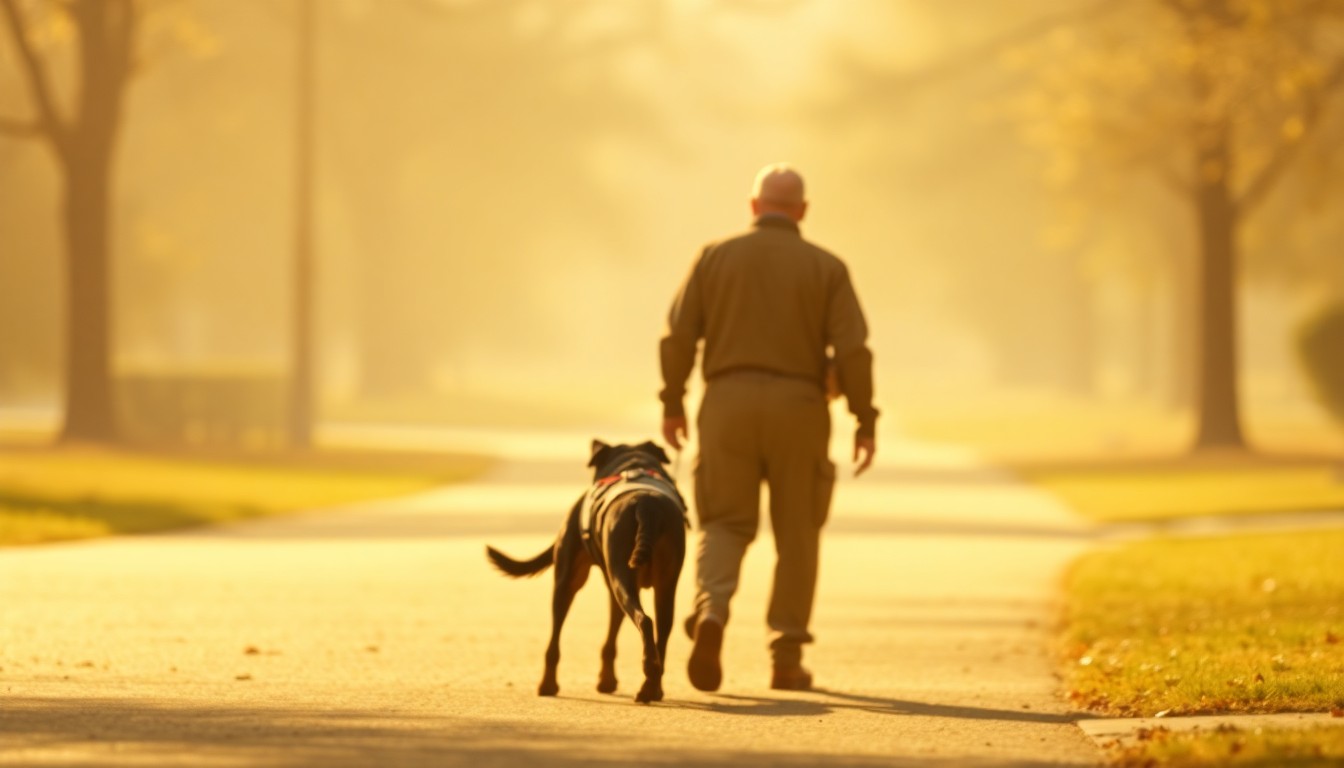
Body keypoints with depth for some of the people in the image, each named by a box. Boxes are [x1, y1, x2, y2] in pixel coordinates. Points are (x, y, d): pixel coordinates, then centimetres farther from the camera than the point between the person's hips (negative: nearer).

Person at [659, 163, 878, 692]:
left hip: (727, 401, 1)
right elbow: (852, 348, -6)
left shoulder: (715, 256, 4)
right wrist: (866, 421, 0)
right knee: (796, 534, 10)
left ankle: (710, 613, -23)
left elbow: (679, 335, -1)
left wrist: (672, 402, 9)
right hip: (798, 405, -1)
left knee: (725, 524, 6)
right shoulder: (826, 268, 2)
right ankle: (786, 658, 11)